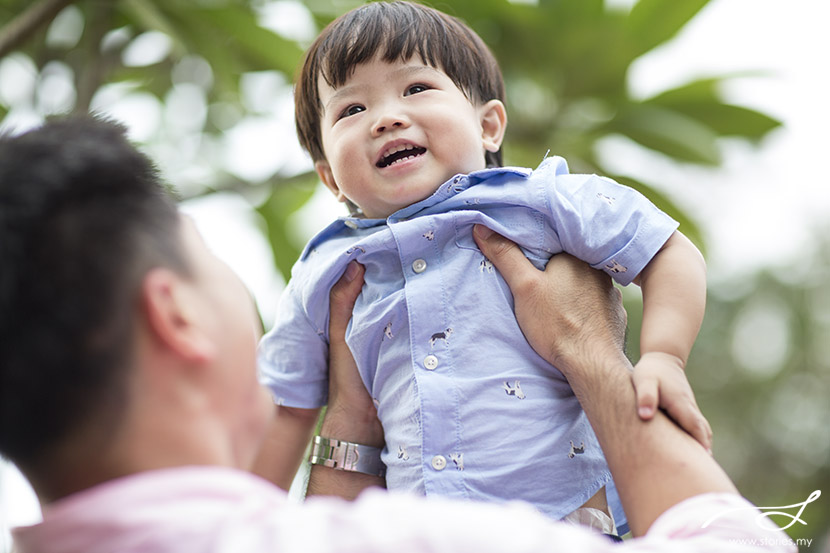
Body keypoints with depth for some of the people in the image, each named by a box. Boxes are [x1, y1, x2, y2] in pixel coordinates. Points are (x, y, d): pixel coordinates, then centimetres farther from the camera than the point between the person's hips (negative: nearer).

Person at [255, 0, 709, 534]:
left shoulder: (540, 203, 0)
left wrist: (661, 356, -12)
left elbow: (673, 255, 4)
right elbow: (287, 411, 18)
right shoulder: (322, 279, 10)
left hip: (571, 509, -5)